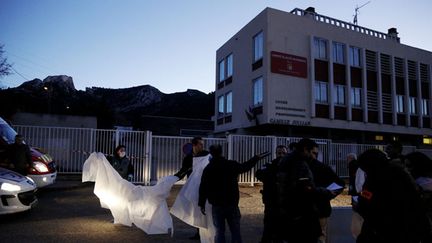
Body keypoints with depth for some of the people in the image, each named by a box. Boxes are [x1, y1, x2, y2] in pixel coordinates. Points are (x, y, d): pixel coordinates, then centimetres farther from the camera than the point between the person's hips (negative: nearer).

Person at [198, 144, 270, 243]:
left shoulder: (208, 169, -4)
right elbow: (245, 166, 11)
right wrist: (257, 157, 25)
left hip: (217, 205, 0)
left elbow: (203, 188, -3)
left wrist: (202, 204, 5)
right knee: (235, 231, 10)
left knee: (219, 231, 8)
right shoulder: (231, 165, -5)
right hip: (232, 204, 0)